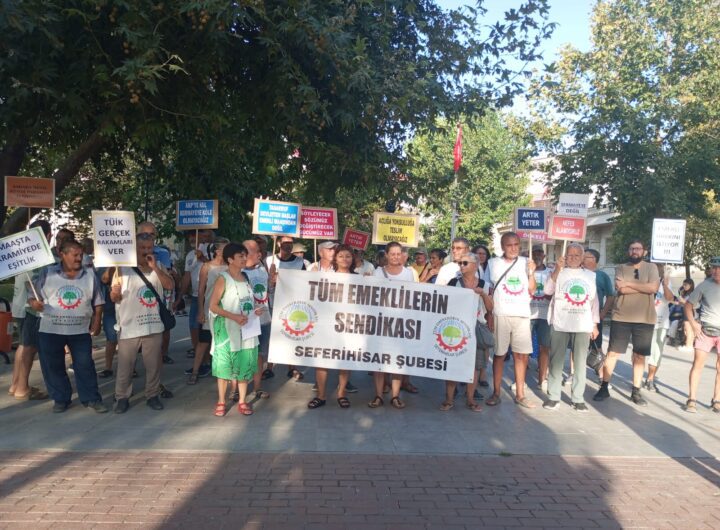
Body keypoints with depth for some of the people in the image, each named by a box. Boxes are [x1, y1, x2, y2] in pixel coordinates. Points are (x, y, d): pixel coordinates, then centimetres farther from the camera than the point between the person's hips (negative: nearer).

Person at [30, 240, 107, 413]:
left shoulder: (90, 275, 4)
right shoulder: (47, 273, 0)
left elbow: (97, 303, 7)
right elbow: (32, 296, 3)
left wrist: (96, 324, 1)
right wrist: (34, 303, -20)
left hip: (81, 330, 0)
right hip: (50, 330, 0)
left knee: (85, 365, 2)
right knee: (53, 366, 8)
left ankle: (91, 398, 11)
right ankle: (61, 399, 22)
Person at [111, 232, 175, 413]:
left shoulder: (158, 266, 7)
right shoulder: (123, 268, -2)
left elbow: (169, 285, -7)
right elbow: (113, 298, -1)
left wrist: (155, 268, -15)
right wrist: (115, 293, -25)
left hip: (153, 325, 3)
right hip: (129, 327, -2)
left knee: (154, 364, 10)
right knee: (125, 365, 4)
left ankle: (152, 395, 23)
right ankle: (122, 397, 18)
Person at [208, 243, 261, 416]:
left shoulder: (245, 277, 8)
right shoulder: (223, 279, -11)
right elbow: (213, 306, -14)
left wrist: (255, 310, -1)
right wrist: (234, 317, -22)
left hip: (246, 329, 6)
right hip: (227, 329, -5)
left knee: (245, 365, 9)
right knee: (224, 365, 4)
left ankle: (242, 401, 21)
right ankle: (221, 402, 18)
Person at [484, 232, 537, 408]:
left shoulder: (525, 262, 7)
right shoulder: (493, 263, 3)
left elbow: (531, 290, 6)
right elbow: (488, 292, 5)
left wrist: (531, 272, -8)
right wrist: (489, 315, -1)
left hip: (522, 314, 2)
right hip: (501, 314, -2)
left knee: (522, 354, 4)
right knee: (499, 354, 2)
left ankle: (520, 394, 14)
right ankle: (496, 393, 11)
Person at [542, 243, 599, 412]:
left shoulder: (590, 275, 12)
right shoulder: (558, 272, 5)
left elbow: (594, 301, 14)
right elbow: (548, 291, -11)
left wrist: (595, 324, 10)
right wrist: (557, 269, -17)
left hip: (583, 326, 2)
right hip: (560, 325, -2)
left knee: (580, 362, 5)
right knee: (556, 361, 1)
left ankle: (578, 398, 14)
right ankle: (553, 397, 7)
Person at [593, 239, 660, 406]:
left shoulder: (651, 267, 5)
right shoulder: (620, 268, 4)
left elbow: (654, 287, -12)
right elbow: (621, 289, -12)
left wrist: (629, 283, -12)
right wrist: (644, 287, -11)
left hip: (645, 319, 1)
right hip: (621, 318, -1)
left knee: (639, 356, 8)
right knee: (612, 353, 1)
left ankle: (636, 392, 18)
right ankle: (604, 387, 10)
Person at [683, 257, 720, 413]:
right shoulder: (704, 285, -4)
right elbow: (688, 305, 5)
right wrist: (693, 324, -5)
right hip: (705, 330, -1)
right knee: (698, 364, -5)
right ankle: (692, 399, 0)